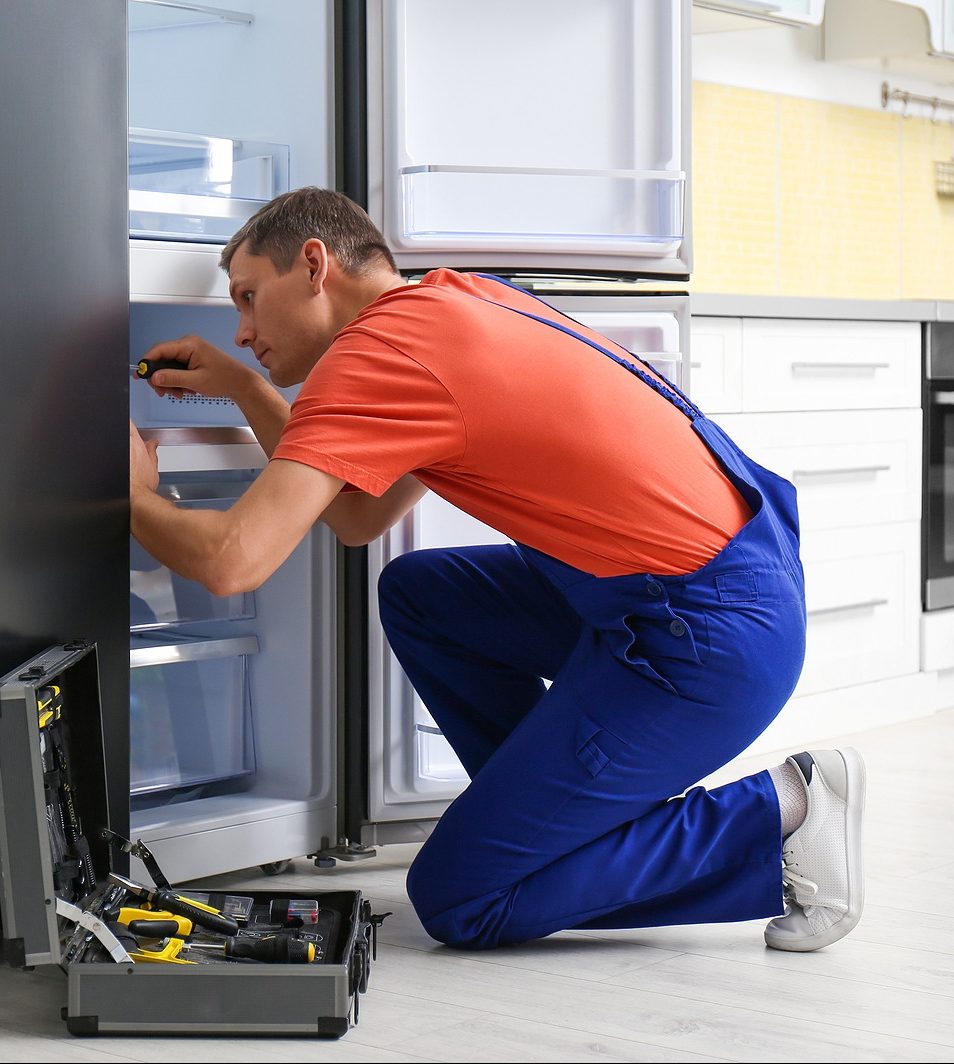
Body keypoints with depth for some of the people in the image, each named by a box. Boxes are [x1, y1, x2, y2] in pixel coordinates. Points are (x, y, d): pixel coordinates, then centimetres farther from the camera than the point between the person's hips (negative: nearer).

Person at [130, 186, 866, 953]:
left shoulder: (376, 349, -13)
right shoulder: (458, 302, 15)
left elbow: (231, 562, -20)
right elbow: (362, 517, 24)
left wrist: (139, 495, 1)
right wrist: (244, 389, 21)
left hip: (707, 640, -9)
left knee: (456, 903, 1)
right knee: (416, 594, 22)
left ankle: (770, 822, -1)